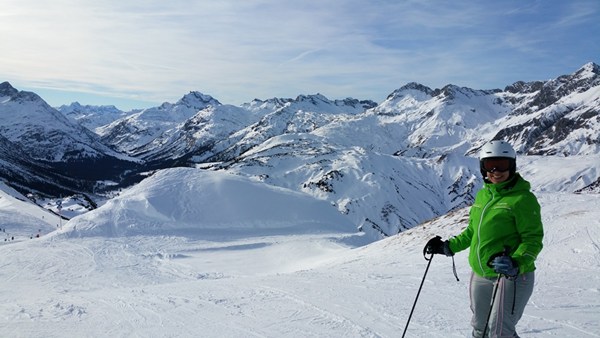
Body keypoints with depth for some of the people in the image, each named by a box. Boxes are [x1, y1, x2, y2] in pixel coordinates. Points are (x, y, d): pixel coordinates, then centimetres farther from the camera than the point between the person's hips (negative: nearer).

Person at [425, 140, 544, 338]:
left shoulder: (522, 198, -13)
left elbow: (533, 239, -15)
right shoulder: (482, 195, 8)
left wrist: (516, 264, -30)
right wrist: (449, 247, 15)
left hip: (512, 277, -7)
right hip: (480, 276, 7)